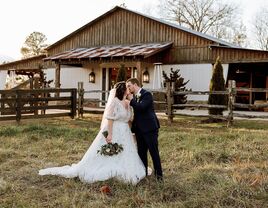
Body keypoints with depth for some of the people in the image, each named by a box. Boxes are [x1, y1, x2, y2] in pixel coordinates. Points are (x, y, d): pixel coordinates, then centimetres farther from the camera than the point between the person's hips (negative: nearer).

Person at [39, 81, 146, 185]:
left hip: (125, 135, 7)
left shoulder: (128, 103, 8)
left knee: (126, 157, 10)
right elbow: (110, 118, -18)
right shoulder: (114, 101, -14)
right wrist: (109, 134, -21)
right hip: (113, 132, -7)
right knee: (103, 156, 0)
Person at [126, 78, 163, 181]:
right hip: (139, 129, 8)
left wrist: (131, 100, -14)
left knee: (154, 152, -2)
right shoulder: (135, 96, 13)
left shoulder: (147, 94, -11)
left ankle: (158, 174, 8)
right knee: (141, 152, 12)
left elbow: (141, 107, -26)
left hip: (149, 128, -8)